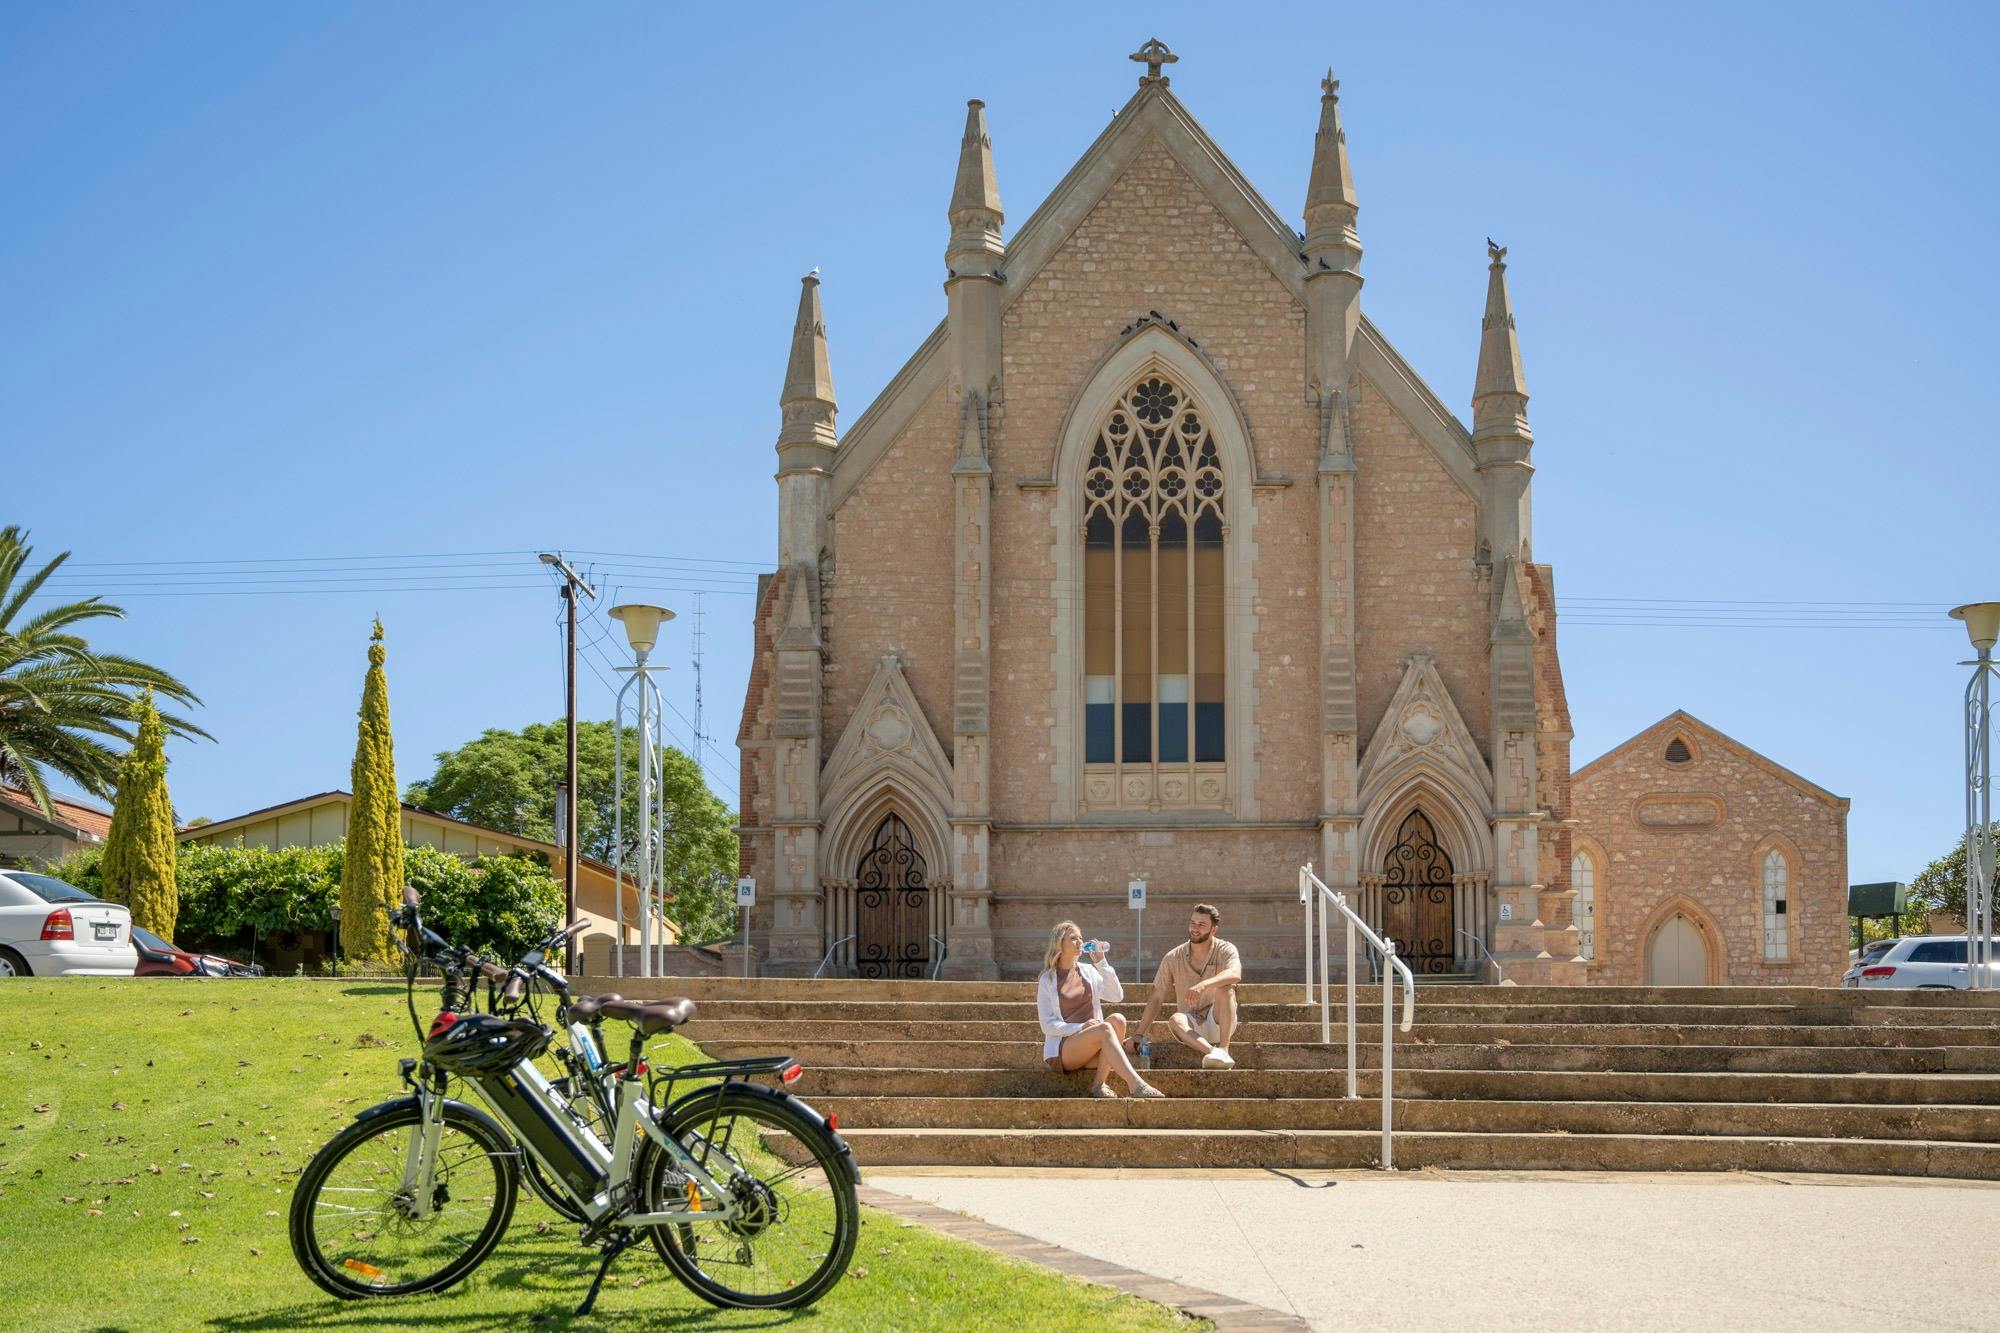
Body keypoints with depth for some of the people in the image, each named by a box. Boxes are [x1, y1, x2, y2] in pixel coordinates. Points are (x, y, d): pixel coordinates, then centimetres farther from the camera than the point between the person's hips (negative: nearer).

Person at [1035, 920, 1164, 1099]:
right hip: (1062, 1049, -4)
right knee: (1104, 1028, -32)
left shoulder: (1089, 972, 14)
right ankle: (1136, 1085, -46)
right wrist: (1080, 1027, -17)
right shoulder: (1047, 980, 3)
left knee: (1117, 1019, -26)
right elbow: (1047, 1025, -3)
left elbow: (1117, 996, 2)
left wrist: (1102, 964, -3)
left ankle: (1098, 1083, -29)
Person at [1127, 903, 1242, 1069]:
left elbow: (1235, 974, -27)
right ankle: (1214, 1053, -54)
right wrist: (1139, 1034, -4)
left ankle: (1223, 1050, -39)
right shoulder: (1173, 958, 3)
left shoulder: (1225, 950, -4)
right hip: (1191, 1025, 2)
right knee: (1176, 1020, -32)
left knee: (1224, 988, -30)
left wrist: (1204, 985, -44)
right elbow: (1157, 999, 5)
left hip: (1219, 1024, -1)